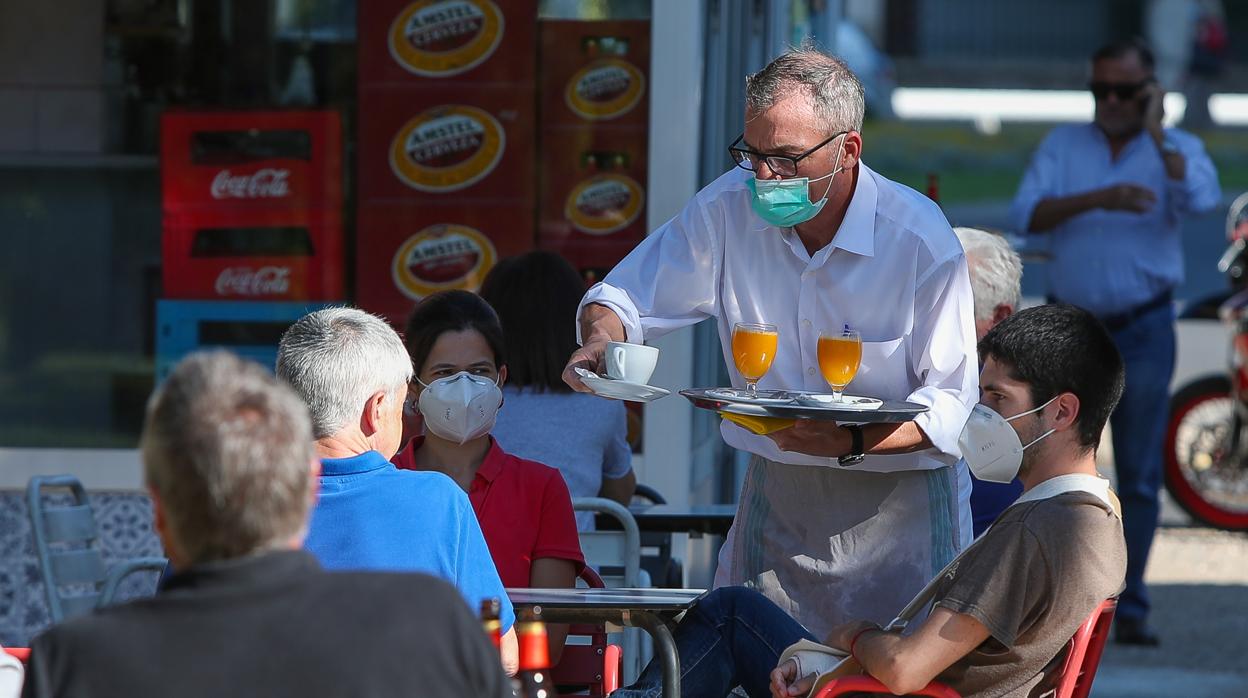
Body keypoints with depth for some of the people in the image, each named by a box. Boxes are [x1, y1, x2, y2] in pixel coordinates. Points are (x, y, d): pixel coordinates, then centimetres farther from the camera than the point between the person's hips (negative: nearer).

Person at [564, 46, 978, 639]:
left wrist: (853, 444, -31)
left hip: (900, 503, -3)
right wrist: (601, 341, -19)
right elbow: (626, 297, 6)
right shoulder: (729, 208, -5)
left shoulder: (921, 237, -14)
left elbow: (952, 404, -14)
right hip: (778, 495, 3)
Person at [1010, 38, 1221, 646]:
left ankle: (1130, 609, 4)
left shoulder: (1176, 149, 3)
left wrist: (1154, 132, -14)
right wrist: (1099, 199, -21)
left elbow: (1199, 198, -20)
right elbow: (1027, 215, -8)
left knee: (1139, 476, -1)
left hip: (1142, 330, -1)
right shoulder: (1063, 145, 7)